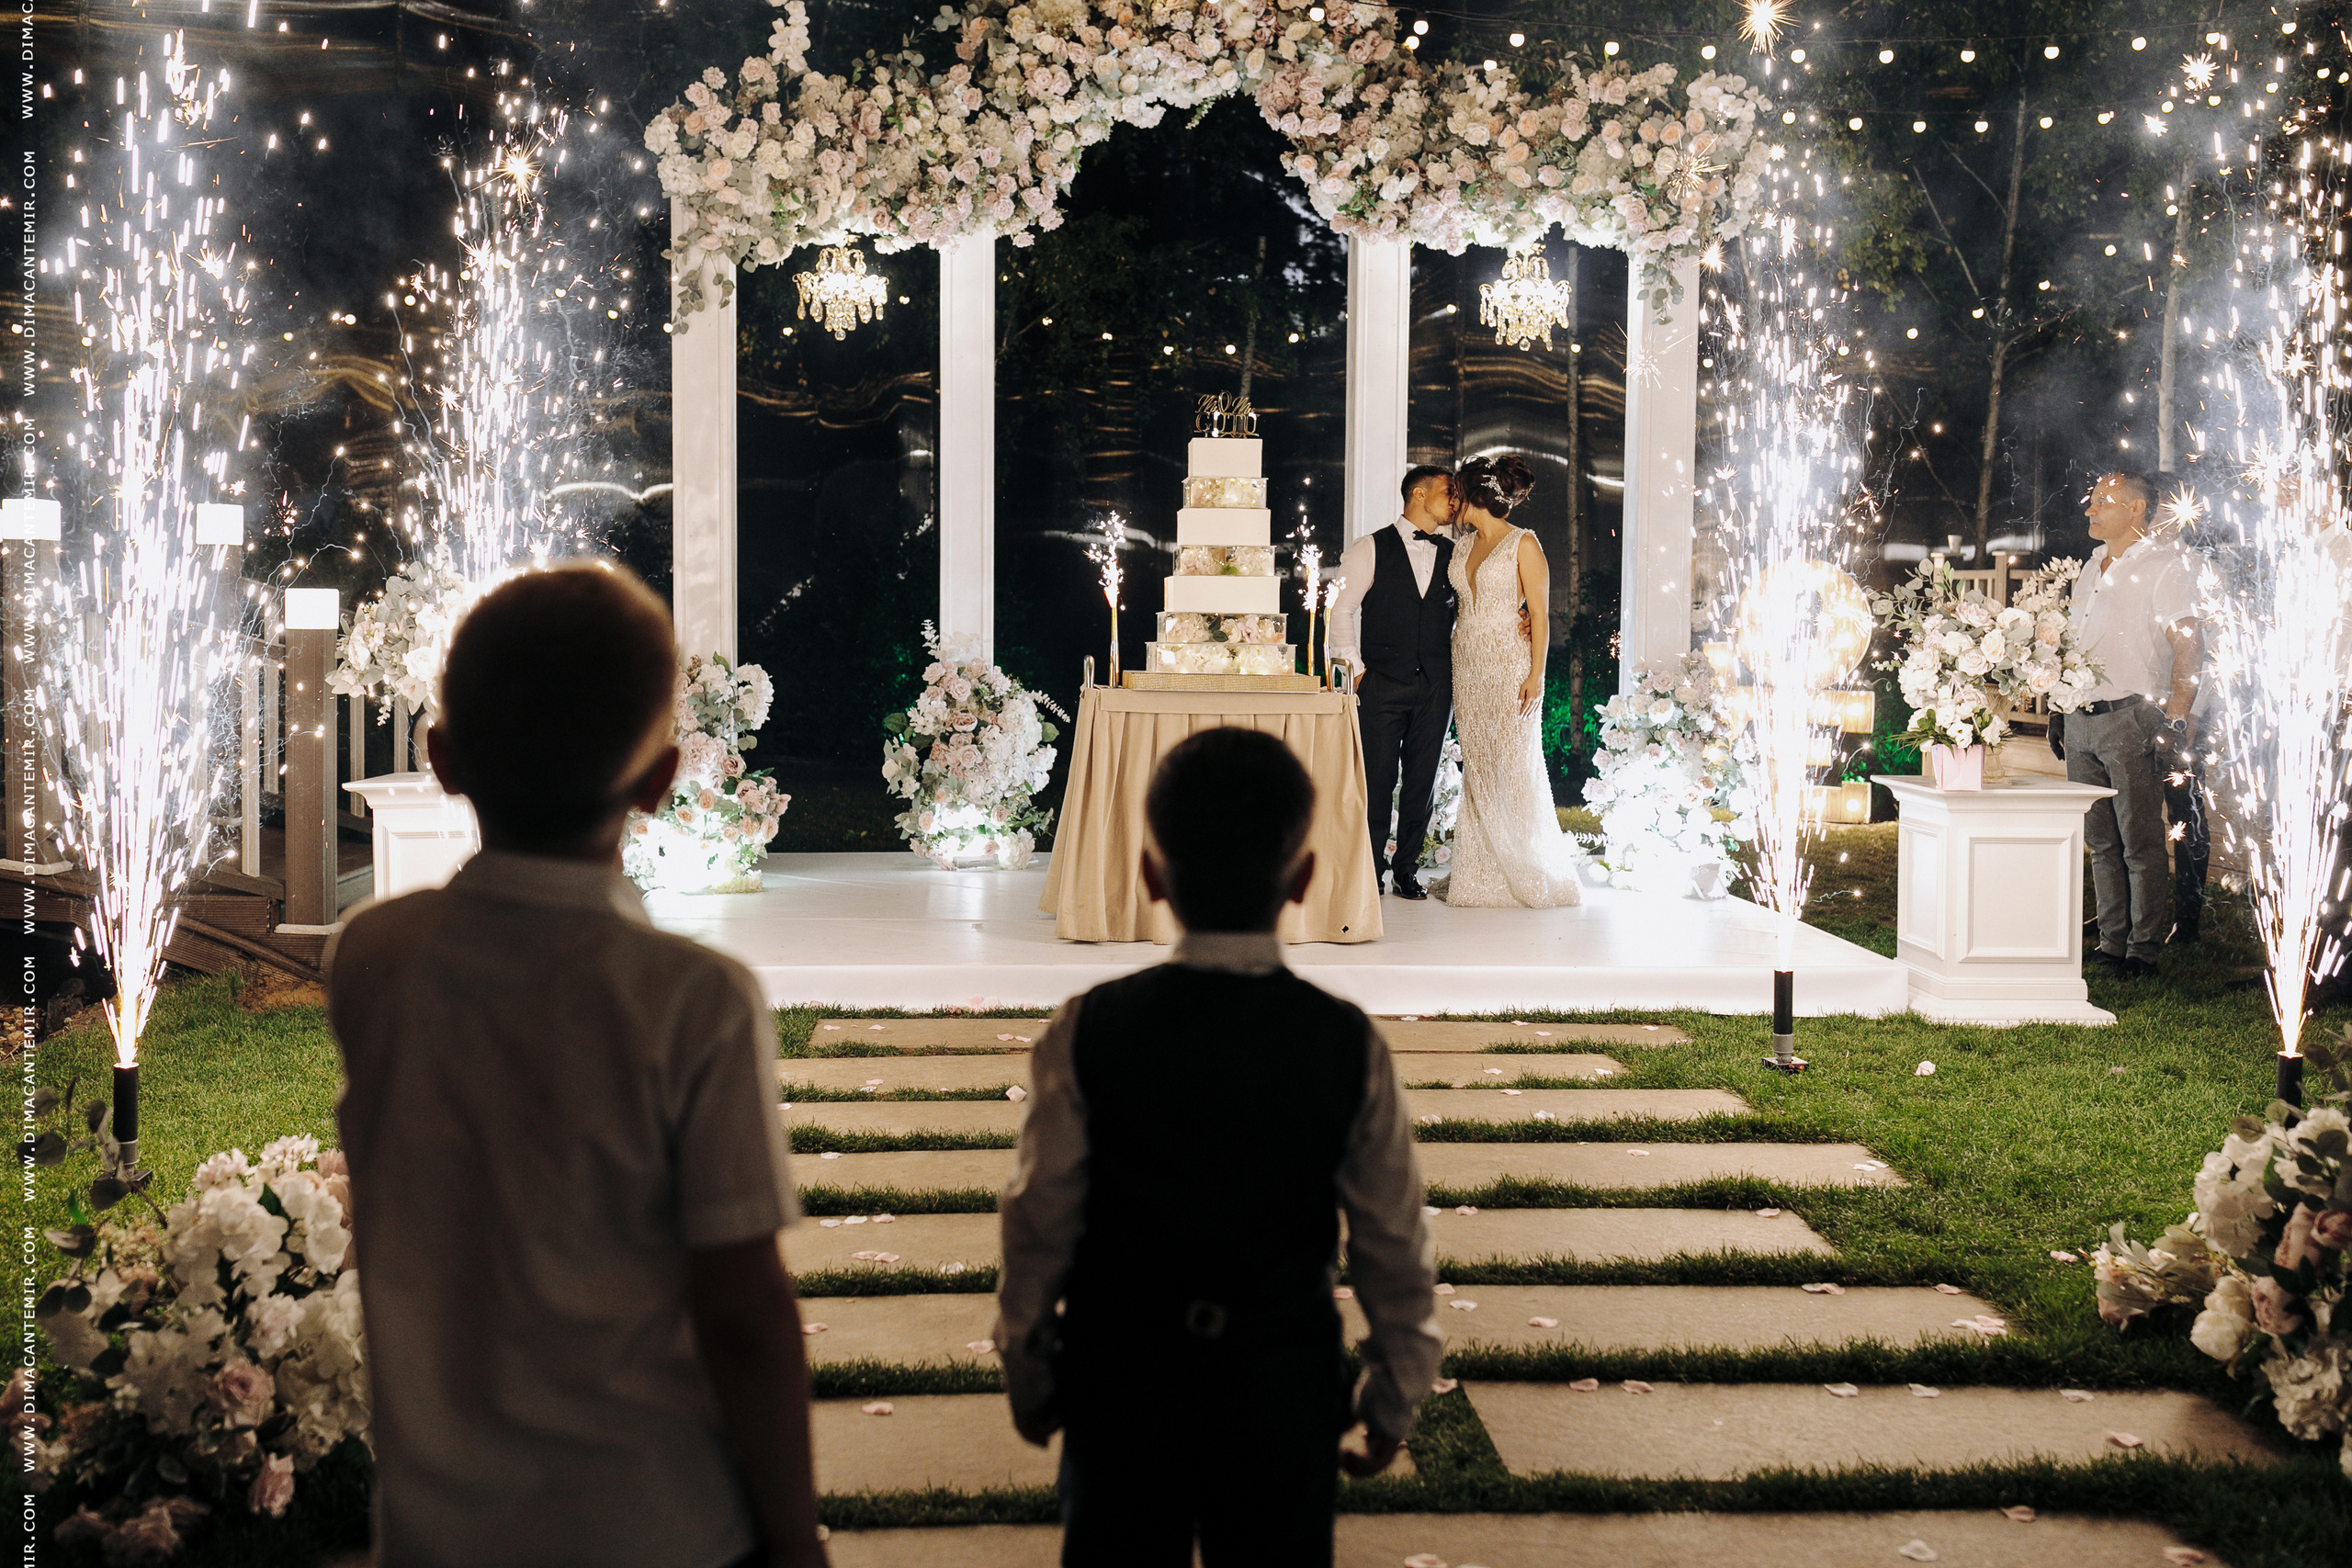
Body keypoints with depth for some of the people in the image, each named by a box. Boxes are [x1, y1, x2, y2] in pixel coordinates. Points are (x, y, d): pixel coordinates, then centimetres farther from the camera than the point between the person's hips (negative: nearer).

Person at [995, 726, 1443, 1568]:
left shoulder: (1088, 1033, -13)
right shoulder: (1349, 1046, -11)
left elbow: (1040, 1221, -7)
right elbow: (1392, 1245, -4)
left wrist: (1027, 1369, 8)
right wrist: (1394, 1397, 9)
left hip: (1121, 1381, 0)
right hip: (1285, 1395, 0)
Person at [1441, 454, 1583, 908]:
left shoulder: (1523, 544, -6)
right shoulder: (1463, 549, 14)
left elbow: (1540, 614, -8)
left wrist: (1536, 674, -14)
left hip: (1510, 665, -6)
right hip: (1468, 666, 6)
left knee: (1515, 768, -4)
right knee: (1478, 771, 5)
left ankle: (1530, 875, 6)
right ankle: (1484, 877, 8)